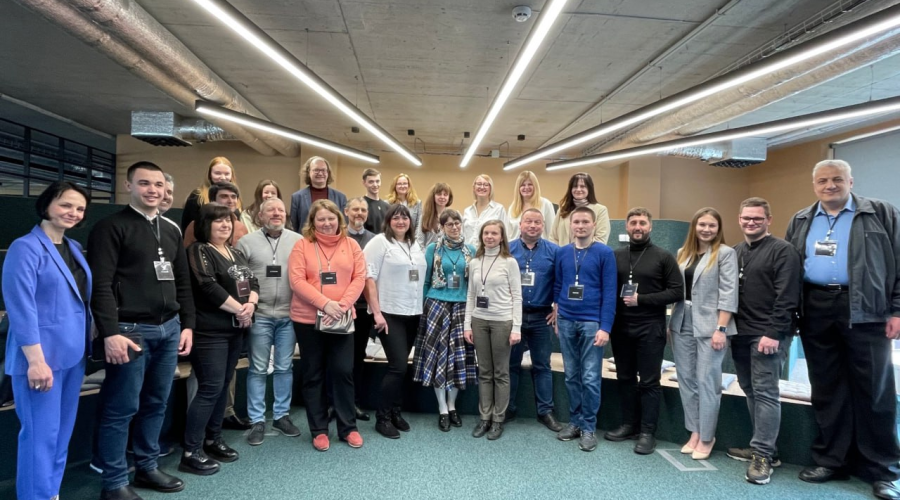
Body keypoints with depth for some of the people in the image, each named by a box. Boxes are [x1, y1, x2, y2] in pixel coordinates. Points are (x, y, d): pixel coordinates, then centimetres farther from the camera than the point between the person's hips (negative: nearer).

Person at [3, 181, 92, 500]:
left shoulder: (74, 248, 11)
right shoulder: (25, 248, -11)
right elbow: (21, 309, -17)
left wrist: (87, 344, 14)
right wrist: (36, 360, -20)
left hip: (73, 354, 8)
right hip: (42, 356, -7)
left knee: (63, 431, 15)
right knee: (41, 434, -1)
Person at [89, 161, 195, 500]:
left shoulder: (171, 231, 16)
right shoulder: (111, 227, -5)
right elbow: (101, 285, -13)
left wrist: (186, 325, 13)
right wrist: (110, 333, -19)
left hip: (169, 329, 7)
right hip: (131, 330, -6)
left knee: (157, 403, 14)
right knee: (122, 408, 2)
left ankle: (147, 468, 28)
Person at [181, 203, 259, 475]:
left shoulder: (237, 253, 15)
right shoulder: (199, 251, -8)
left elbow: (253, 283, 10)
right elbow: (209, 288, -19)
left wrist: (251, 304, -11)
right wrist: (239, 309, -13)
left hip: (235, 329, 8)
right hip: (210, 331, -8)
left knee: (223, 385, 13)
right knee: (210, 388, -8)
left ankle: (213, 439, 26)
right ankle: (191, 452, 1)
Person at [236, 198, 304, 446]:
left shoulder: (298, 241, 3)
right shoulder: (247, 242, 0)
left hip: (289, 316, 1)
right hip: (259, 315, -1)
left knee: (284, 367, 11)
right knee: (258, 369, 7)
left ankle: (281, 415, 25)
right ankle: (257, 421, 17)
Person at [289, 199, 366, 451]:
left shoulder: (351, 245, 5)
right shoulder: (302, 245, -2)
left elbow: (359, 278, -1)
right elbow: (297, 280, -10)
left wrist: (342, 305, -15)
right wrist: (325, 303, -19)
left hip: (341, 320, 1)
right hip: (307, 319, -1)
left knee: (343, 372, 4)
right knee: (313, 375, 8)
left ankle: (348, 428, 19)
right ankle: (319, 430, 21)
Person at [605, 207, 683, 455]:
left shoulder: (663, 257, -1)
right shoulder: (616, 256, 7)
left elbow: (677, 291, -6)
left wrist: (641, 300, -15)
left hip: (650, 329, -3)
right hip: (620, 327, 3)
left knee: (649, 381, 3)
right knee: (625, 378, 12)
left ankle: (647, 432, 12)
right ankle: (629, 424, 25)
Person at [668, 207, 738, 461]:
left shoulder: (725, 253, -4)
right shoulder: (683, 253, 11)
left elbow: (728, 293, -9)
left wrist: (721, 328, -14)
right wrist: (671, 322, 8)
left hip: (709, 326, -5)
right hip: (682, 324, 5)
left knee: (707, 381, 1)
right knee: (686, 379, 9)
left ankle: (706, 437, 14)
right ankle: (694, 432, 22)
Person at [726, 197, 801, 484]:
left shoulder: (783, 251, -6)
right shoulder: (735, 253, 14)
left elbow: (787, 297, -13)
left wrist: (773, 333, -18)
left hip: (769, 335, -7)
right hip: (741, 334, 7)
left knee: (765, 393, -6)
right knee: (750, 391, 12)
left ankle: (763, 455, 0)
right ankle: (763, 446, 23)